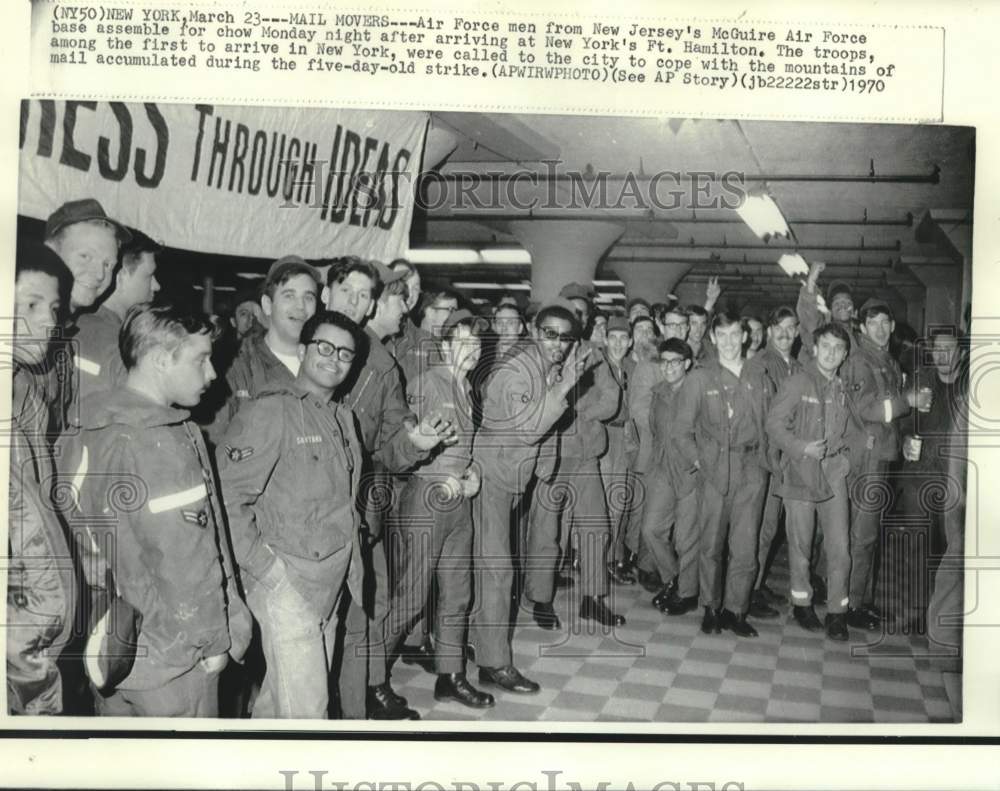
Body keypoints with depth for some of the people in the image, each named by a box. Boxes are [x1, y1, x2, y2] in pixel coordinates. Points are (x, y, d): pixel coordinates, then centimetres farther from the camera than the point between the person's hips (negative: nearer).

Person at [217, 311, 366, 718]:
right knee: (307, 708, -5)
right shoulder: (270, 410, -13)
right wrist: (262, 566, -17)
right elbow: (229, 495, -17)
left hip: (331, 584, 8)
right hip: (286, 581, -8)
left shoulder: (342, 417, 15)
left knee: (280, 695, 18)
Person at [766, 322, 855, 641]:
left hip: (833, 472, 3)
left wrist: (844, 456, 7)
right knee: (800, 544, 6)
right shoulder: (796, 383, -3)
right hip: (800, 471, -3)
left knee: (840, 546, -2)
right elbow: (775, 425, -8)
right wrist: (802, 447, -18)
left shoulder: (843, 389, 11)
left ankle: (837, 612, 11)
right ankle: (802, 603, 25)